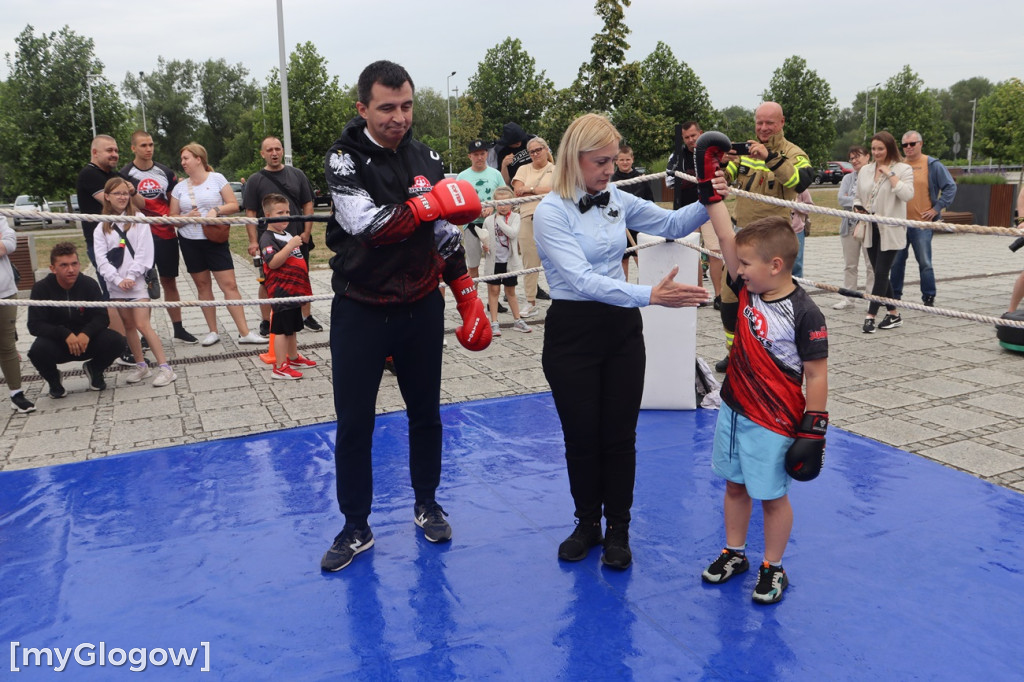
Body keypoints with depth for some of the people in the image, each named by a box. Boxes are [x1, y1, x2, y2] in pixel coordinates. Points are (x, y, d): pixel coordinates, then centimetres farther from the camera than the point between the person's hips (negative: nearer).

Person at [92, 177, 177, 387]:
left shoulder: (138, 219, 2)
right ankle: (141, 366, 20)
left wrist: (131, 277, -13)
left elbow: (144, 252, -6)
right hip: (116, 284, 4)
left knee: (142, 325, -11)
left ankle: (165, 368, -11)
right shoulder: (102, 227, 10)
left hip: (136, 281, -4)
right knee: (128, 325, 10)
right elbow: (101, 259, 2)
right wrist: (117, 279, -11)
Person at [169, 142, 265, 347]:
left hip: (215, 240, -3)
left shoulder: (216, 179, -1)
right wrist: (187, 217, -12)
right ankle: (213, 332, 16)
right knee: (202, 286, 7)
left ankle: (244, 333, -7)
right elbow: (173, 217, 7)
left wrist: (217, 210, -20)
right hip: (189, 243, 3)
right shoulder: (180, 187, 7)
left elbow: (234, 205, -3)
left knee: (229, 285, -7)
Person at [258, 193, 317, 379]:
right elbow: (273, 262, -26)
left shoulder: (288, 235, 17)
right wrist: (290, 246, -28)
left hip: (294, 290, 9)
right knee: (281, 329, -6)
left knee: (292, 327, 20)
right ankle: (280, 367, -2)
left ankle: (293, 358, 33)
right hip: (281, 291, -9)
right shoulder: (268, 238, -13)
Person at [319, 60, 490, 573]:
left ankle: (426, 506, 35)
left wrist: (470, 304, 3)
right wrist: (434, 202, -23)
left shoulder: (427, 160, 3)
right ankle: (356, 528, 21)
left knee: (426, 415, 14)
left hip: (422, 309, 3)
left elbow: (449, 238, 6)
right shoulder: (345, 160, -9)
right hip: (361, 313, -3)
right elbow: (364, 224, -26)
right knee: (354, 425, 4)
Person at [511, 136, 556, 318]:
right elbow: (518, 191, 2)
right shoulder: (524, 169, 16)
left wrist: (530, 189, -4)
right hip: (528, 219, 2)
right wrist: (543, 191, -3)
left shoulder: (555, 170, 8)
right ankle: (531, 302, 9)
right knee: (529, 262, 2)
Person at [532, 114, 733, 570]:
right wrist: (651, 295, -34)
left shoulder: (617, 200, 3)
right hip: (573, 331, -4)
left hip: (622, 328, 4)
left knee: (620, 434, 10)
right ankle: (587, 524, 32)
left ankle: (618, 530, 28)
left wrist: (709, 204, -9)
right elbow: (582, 279, -25)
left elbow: (672, 224, 12)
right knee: (581, 436, 9)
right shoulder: (551, 212, -14)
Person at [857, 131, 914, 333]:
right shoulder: (865, 171, 12)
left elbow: (907, 195, -18)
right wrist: (858, 208, -2)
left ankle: (870, 316, -8)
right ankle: (893, 314, 21)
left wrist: (890, 174, -16)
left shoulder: (903, 169, -3)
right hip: (871, 229, 6)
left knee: (881, 273, -8)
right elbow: (858, 197, 19)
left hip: (891, 231, -6)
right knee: (880, 273, 10)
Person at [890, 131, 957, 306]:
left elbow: (950, 187, -1)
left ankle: (929, 298, 8)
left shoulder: (933, 165, -2)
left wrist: (936, 208, -7)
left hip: (922, 223, -4)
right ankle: (895, 295, 21)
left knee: (925, 262, -1)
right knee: (896, 261, 10)